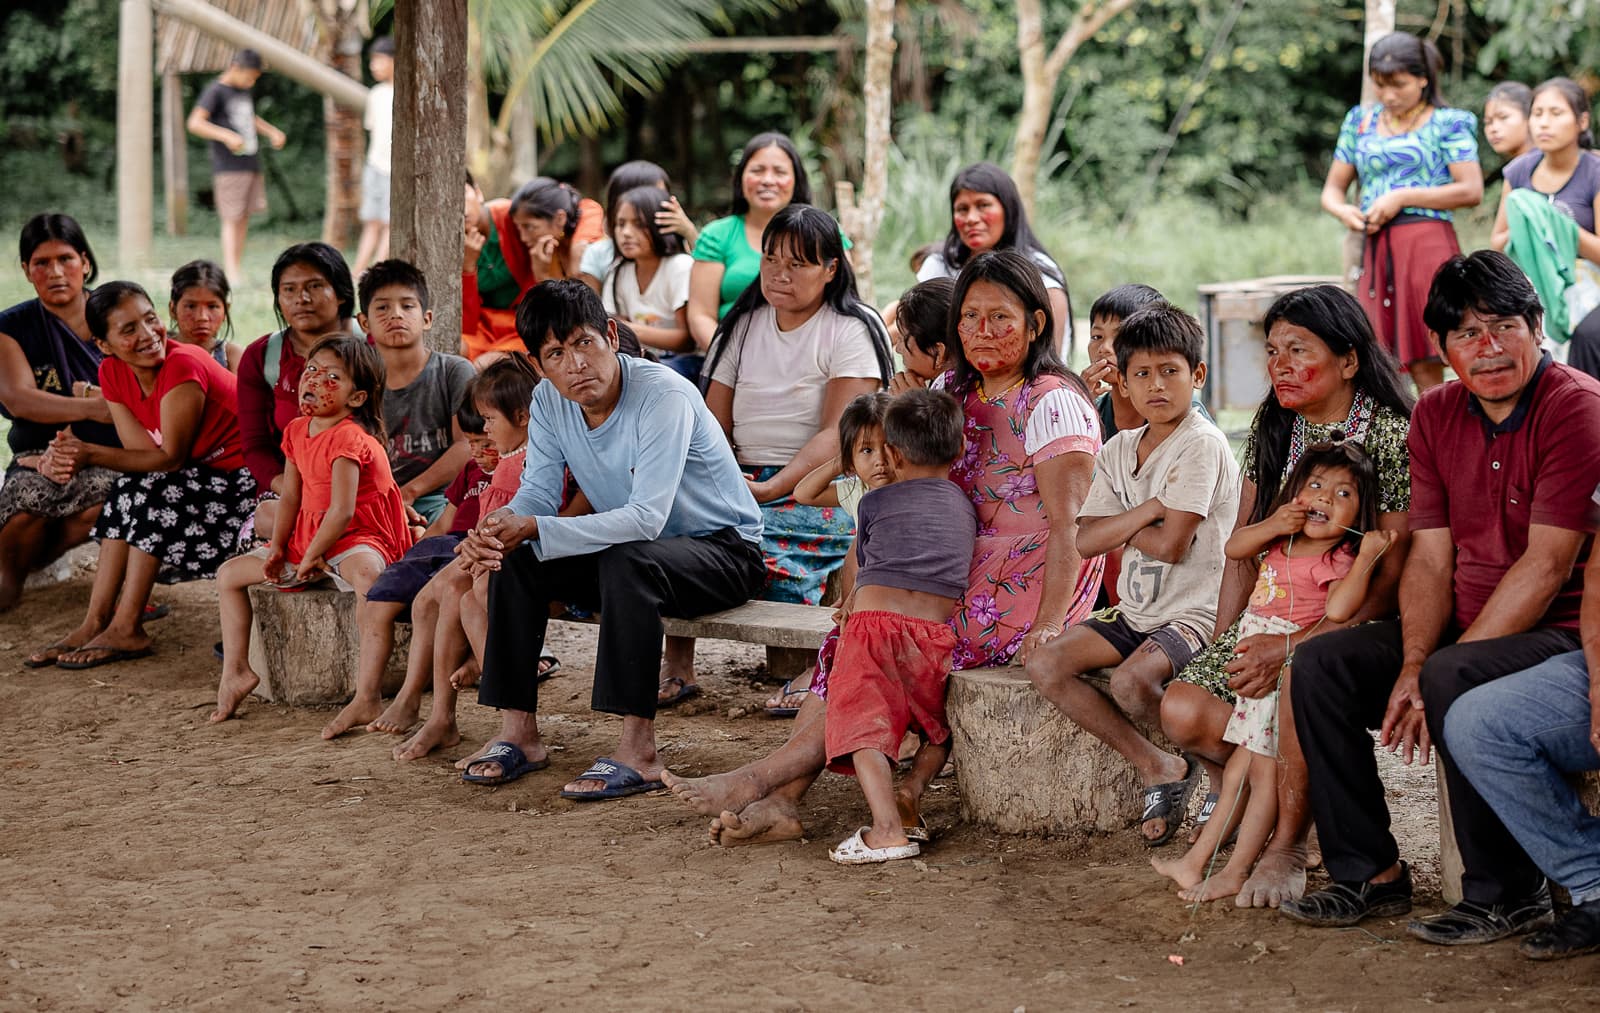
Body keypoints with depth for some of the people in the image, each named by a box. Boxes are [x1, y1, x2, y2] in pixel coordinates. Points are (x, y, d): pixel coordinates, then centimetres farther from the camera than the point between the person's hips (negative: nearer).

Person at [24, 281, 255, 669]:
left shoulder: (183, 366, -25)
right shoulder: (113, 373, -2)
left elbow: (170, 458, -21)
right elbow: (143, 451, -8)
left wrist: (90, 454, -29)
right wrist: (73, 455, -26)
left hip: (247, 480, -8)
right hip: (199, 475, 8)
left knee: (154, 489, -23)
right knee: (129, 488, -11)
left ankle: (126, 630, -18)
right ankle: (95, 623, -10)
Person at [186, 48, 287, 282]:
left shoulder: (243, 90, 16)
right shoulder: (215, 91, -7)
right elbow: (194, 123, -18)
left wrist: (272, 131, 16)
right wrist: (226, 136, -29)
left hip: (251, 166, 7)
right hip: (228, 168, -7)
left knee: (244, 219, 5)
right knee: (233, 219, -11)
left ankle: (234, 270, 8)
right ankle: (232, 273, -14)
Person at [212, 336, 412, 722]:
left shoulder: (348, 437, -20)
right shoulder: (297, 431, 6)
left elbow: (341, 512, -25)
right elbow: (291, 498, 9)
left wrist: (311, 558, -16)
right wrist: (278, 549, -3)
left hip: (356, 537, -9)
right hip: (306, 538, 9)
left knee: (365, 573, -43)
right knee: (229, 574, 9)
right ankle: (236, 672, 9)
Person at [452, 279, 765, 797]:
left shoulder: (664, 395, -27)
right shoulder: (548, 402, -4)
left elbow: (646, 519, -34)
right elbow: (538, 494, -6)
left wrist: (534, 529, -40)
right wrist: (498, 528, -31)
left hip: (723, 548, -7)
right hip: (630, 546, 7)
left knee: (626, 560, -36)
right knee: (513, 559, -12)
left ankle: (638, 752, -35)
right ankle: (519, 732, -6)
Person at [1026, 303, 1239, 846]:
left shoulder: (1201, 444, -13)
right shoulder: (1119, 449, 10)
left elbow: (1171, 545, -20)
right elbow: (1086, 540, -1)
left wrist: (1120, 529, -3)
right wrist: (1148, 511, -15)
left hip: (1196, 613, -8)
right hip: (1137, 612, 8)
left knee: (1130, 682, -33)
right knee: (1045, 664, -11)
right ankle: (1159, 768, -4)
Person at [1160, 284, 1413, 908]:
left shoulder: (1393, 435, -11)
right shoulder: (1272, 428, 8)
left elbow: (1392, 579, -15)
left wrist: (1291, 646, -21)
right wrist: (1222, 647, 1)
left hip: (1356, 623, -5)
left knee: (1301, 678, -38)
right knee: (1183, 710, -21)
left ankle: (1287, 846, -16)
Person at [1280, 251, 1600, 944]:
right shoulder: (1436, 416, 8)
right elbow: (1430, 558, 4)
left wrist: (1436, 671, -22)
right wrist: (1412, 664, -14)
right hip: (1466, 629, 8)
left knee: (1454, 679, -34)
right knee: (1320, 664, -7)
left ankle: (1505, 895, -19)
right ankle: (1370, 873, -1)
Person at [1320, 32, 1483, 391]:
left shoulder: (1447, 122, 4)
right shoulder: (1361, 121, 18)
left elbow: (1472, 190, -5)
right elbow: (1332, 189, 21)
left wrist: (1402, 197, -10)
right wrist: (1342, 210, -3)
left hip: (1427, 244, -5)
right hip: (1376, 250, 5)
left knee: (1425, 367, -7)